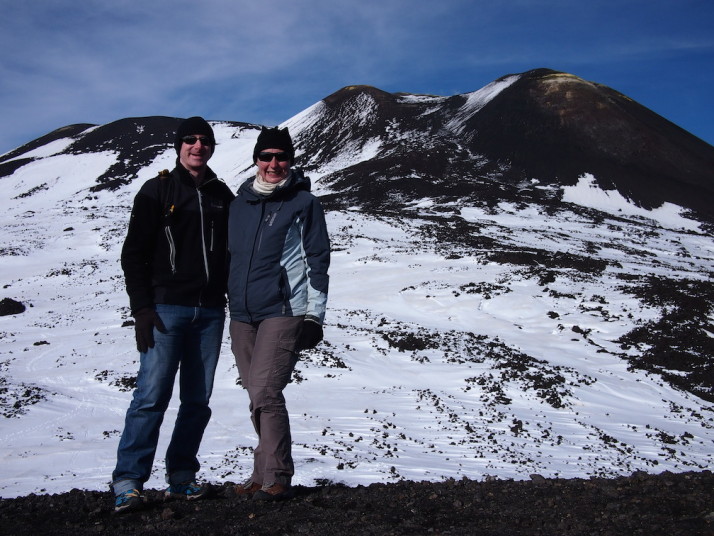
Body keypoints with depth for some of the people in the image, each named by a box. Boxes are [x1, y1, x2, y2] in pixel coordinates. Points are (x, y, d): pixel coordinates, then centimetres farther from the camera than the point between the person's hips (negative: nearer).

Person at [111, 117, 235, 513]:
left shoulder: (223, 196, 15)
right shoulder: (157, 191, 4)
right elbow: (133, 254, 0)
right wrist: (142, 307, -9)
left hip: (210, 312, 4)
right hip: (166, 308, -4)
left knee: (197, 400, 4)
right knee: (152, 395, -11)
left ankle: (181, 476, 14)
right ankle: (128, 481, -6)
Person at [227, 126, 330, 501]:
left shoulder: (304, 203, 0)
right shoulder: (239, 203, 14)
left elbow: (317, 259, -2)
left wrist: (314, 316, -8)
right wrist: (229, 306, 19)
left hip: (283, 313, -6)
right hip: (242, 316, 6)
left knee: (265, 394, -15)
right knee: (258, 399, 10)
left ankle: (276, 478, -7)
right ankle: (264, 474, 19)